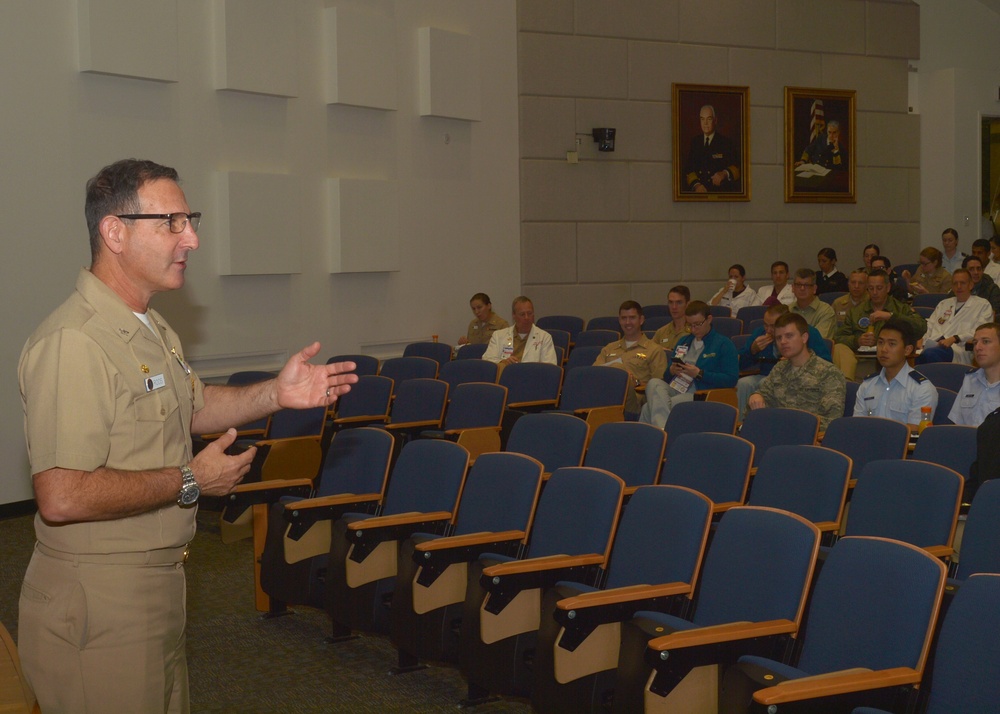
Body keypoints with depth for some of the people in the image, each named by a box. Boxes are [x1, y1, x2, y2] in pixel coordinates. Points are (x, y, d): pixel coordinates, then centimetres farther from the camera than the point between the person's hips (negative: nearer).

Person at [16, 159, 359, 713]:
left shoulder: (151, 329, 11)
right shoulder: (73, 343, -25)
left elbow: (192, 407, 25)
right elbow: (61, 497, -31)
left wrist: (276, 394, 8)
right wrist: (189, 481, -20)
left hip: (156, 584, 10)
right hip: (97, 605, -10)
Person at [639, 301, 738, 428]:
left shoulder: (723, 344, 7)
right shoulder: (683, 341, 27)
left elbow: (731, 380, -6)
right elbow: (665, 374, 26)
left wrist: (699, 373, -13)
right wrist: (671, 370, 1)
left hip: (701, 395, -6)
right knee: (653, 383, -32)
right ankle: (662, 428, -47)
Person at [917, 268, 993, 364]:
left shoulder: (983, 305, 15)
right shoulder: (943, 304, 32)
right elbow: (929, 327, 25)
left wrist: (953, 339, -16)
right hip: (933, 345, 4)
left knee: (929, 353, -39)